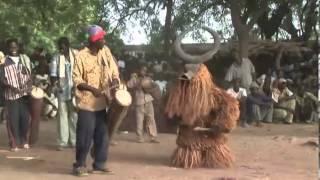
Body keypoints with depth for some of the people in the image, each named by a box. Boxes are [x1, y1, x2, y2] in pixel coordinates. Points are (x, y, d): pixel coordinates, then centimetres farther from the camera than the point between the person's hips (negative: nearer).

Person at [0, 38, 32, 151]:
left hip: (25, 94, 2)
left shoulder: (25, 59, 10)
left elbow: (30, 74, 11)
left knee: (25, 118, 5)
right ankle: (14, 143, 7)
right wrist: (11, 87, -18)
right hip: (11, 95, -2)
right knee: (13, 119, -2)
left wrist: (30, 84, -8)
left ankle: (24, 141, 21)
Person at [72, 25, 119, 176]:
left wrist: (114, 81, -12)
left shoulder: (105, 51, 5)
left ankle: (99, 164, 21)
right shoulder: (81, 56, -11)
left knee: (102, 135, 10)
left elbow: (114, 70, 9)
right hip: (87, 103, -6)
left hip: (102, 102, 6)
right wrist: (91, 88, -25)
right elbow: (76, 80, -11)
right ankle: (79, 165, 11)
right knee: (85, 136, -3)